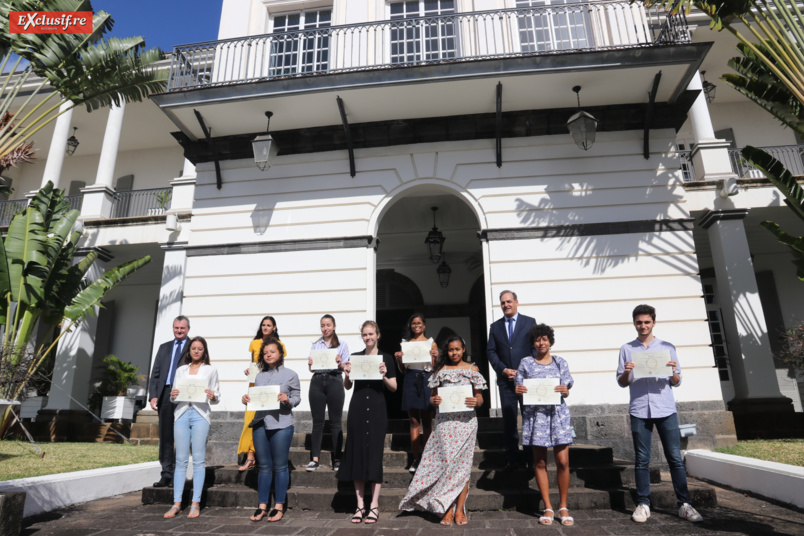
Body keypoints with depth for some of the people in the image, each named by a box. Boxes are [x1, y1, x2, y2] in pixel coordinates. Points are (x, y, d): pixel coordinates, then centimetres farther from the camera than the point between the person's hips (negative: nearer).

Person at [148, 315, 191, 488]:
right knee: (165, 436, 6)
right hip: (165, 393, 4)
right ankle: (167, 474, 13)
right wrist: (153, 395, 3)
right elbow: (155, 374, 16)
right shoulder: (164, 348, 20)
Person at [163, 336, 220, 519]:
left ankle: (195, 504, 2)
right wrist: (173, 396, -4)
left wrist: (212, 396, -12)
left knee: (198, 460, -3)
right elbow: (174, 397, 17)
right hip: (181, 413, 2)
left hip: (200, 414, -2)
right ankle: (177, 504, 6)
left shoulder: (211, 370, 12)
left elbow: (217, 397, 10)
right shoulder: (180, 370, 18)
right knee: (181, 460, 1)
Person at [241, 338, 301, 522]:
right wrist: (247, 400, -4)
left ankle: (279, 507, 13)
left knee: (280, 466, 3)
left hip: (281, 425, -4)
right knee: (264, 466, 10)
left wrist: (287, 400, -18)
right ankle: (262, 506, 19)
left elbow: (297, 397, 3)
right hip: (260, 424, 4)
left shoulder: (290, 374, 3)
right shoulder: (259, 377, 15)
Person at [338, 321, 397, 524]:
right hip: (357, 408, 2)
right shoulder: (355, 357, 8)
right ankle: (360, 505, 14)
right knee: (357, 453, 4)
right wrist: (346, 375, -10)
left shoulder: (386, 358, 2)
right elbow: (347, 386, 10)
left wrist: (384, 376, -16)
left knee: (375, 454, -1)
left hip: (377, 409, -2)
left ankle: (374, 506, 7)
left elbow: (394, 387, 2)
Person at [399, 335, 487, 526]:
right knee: (446, 462, -2)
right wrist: (434, 400, -11)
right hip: (444, 421, 1)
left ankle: (459, 509, 9)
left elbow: (479, 397, 8)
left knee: (462, 464, 1)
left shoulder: (472, 369, 7)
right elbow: (433, 396, 11)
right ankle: (448, 509, 7)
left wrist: (476, 401, -14)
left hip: (466, 421, 0)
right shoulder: (440, 370, 9)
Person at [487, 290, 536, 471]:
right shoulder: (495, 326, 11)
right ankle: (512, 458, 14)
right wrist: (503, 370, -8)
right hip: (505, 380, 2)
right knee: (508, 420, 4)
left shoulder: (529, 322, 4)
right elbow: (491, 351, 7)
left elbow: (535, 348, -1)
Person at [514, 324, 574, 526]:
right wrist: (518, 390, -16)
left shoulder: (560, 362, 8)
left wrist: (565, 391, -16)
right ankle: (548, 508, 16)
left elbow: (566, 391, 6)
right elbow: (519, 388, 6)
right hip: (535, 414, 0)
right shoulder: (526, 363, 6)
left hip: (557, 413, 0)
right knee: (540, 463, 5)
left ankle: (563, 507, 14)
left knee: (563, 462, -3)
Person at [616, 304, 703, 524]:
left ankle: (684, 504, 11)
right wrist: (626, 372, -13)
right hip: (639, 411, 0)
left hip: (665, 409, 0)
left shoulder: (667, 347, 8)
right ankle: (643, 504, 11)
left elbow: (676, 382, 9)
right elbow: (622, 383, 9)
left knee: (675, 457, 2)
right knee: (642, 460, 5)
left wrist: (673, 372, -12)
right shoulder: (627, 349, 7)